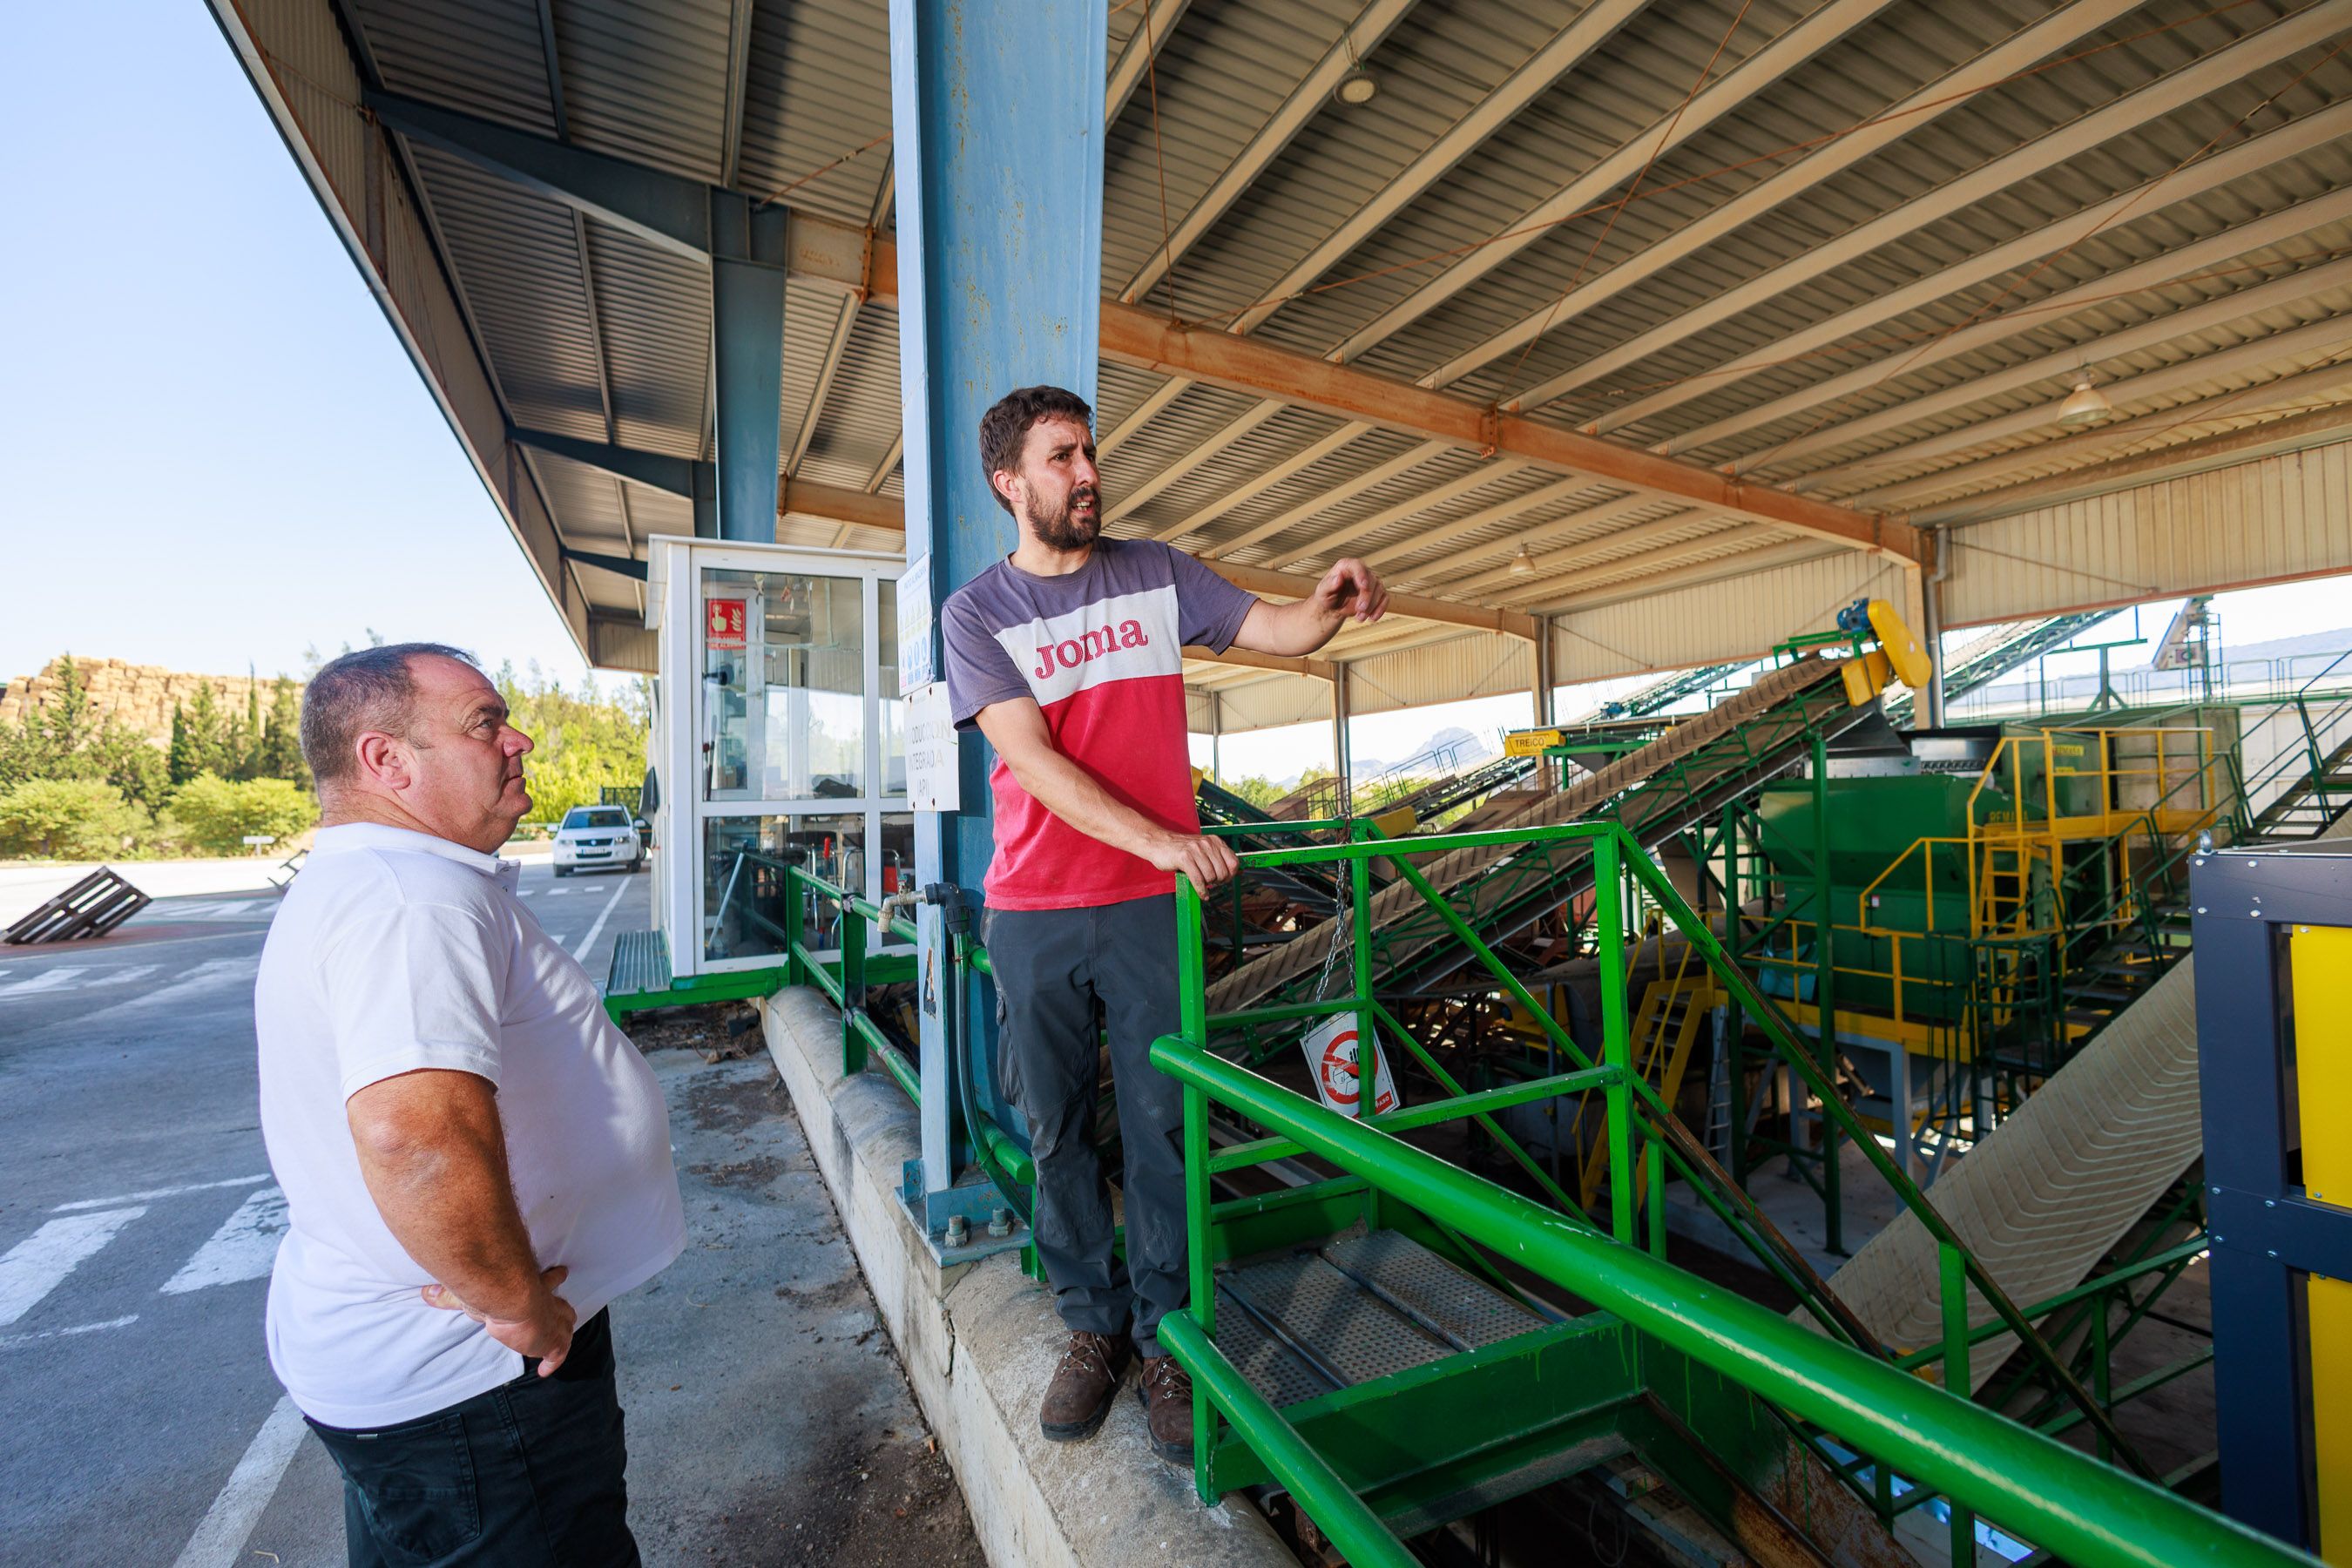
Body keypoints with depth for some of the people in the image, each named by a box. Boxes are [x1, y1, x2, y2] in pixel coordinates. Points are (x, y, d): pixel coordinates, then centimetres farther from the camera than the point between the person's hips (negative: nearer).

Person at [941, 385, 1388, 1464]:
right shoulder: (976, 612, -1)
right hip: (1033, 916, 0)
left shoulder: (1157, 575, 6)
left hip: (1153, 906, 1)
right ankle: (1092, 1326, 32)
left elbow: (1277, 630, 5)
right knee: (1058, 1133, 12)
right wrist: (1156, 839, -25)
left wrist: (1329, 606, -20)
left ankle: (1166, 1340, 24)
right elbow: (1033, 759, -13)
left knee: (1161, 1127, 6)